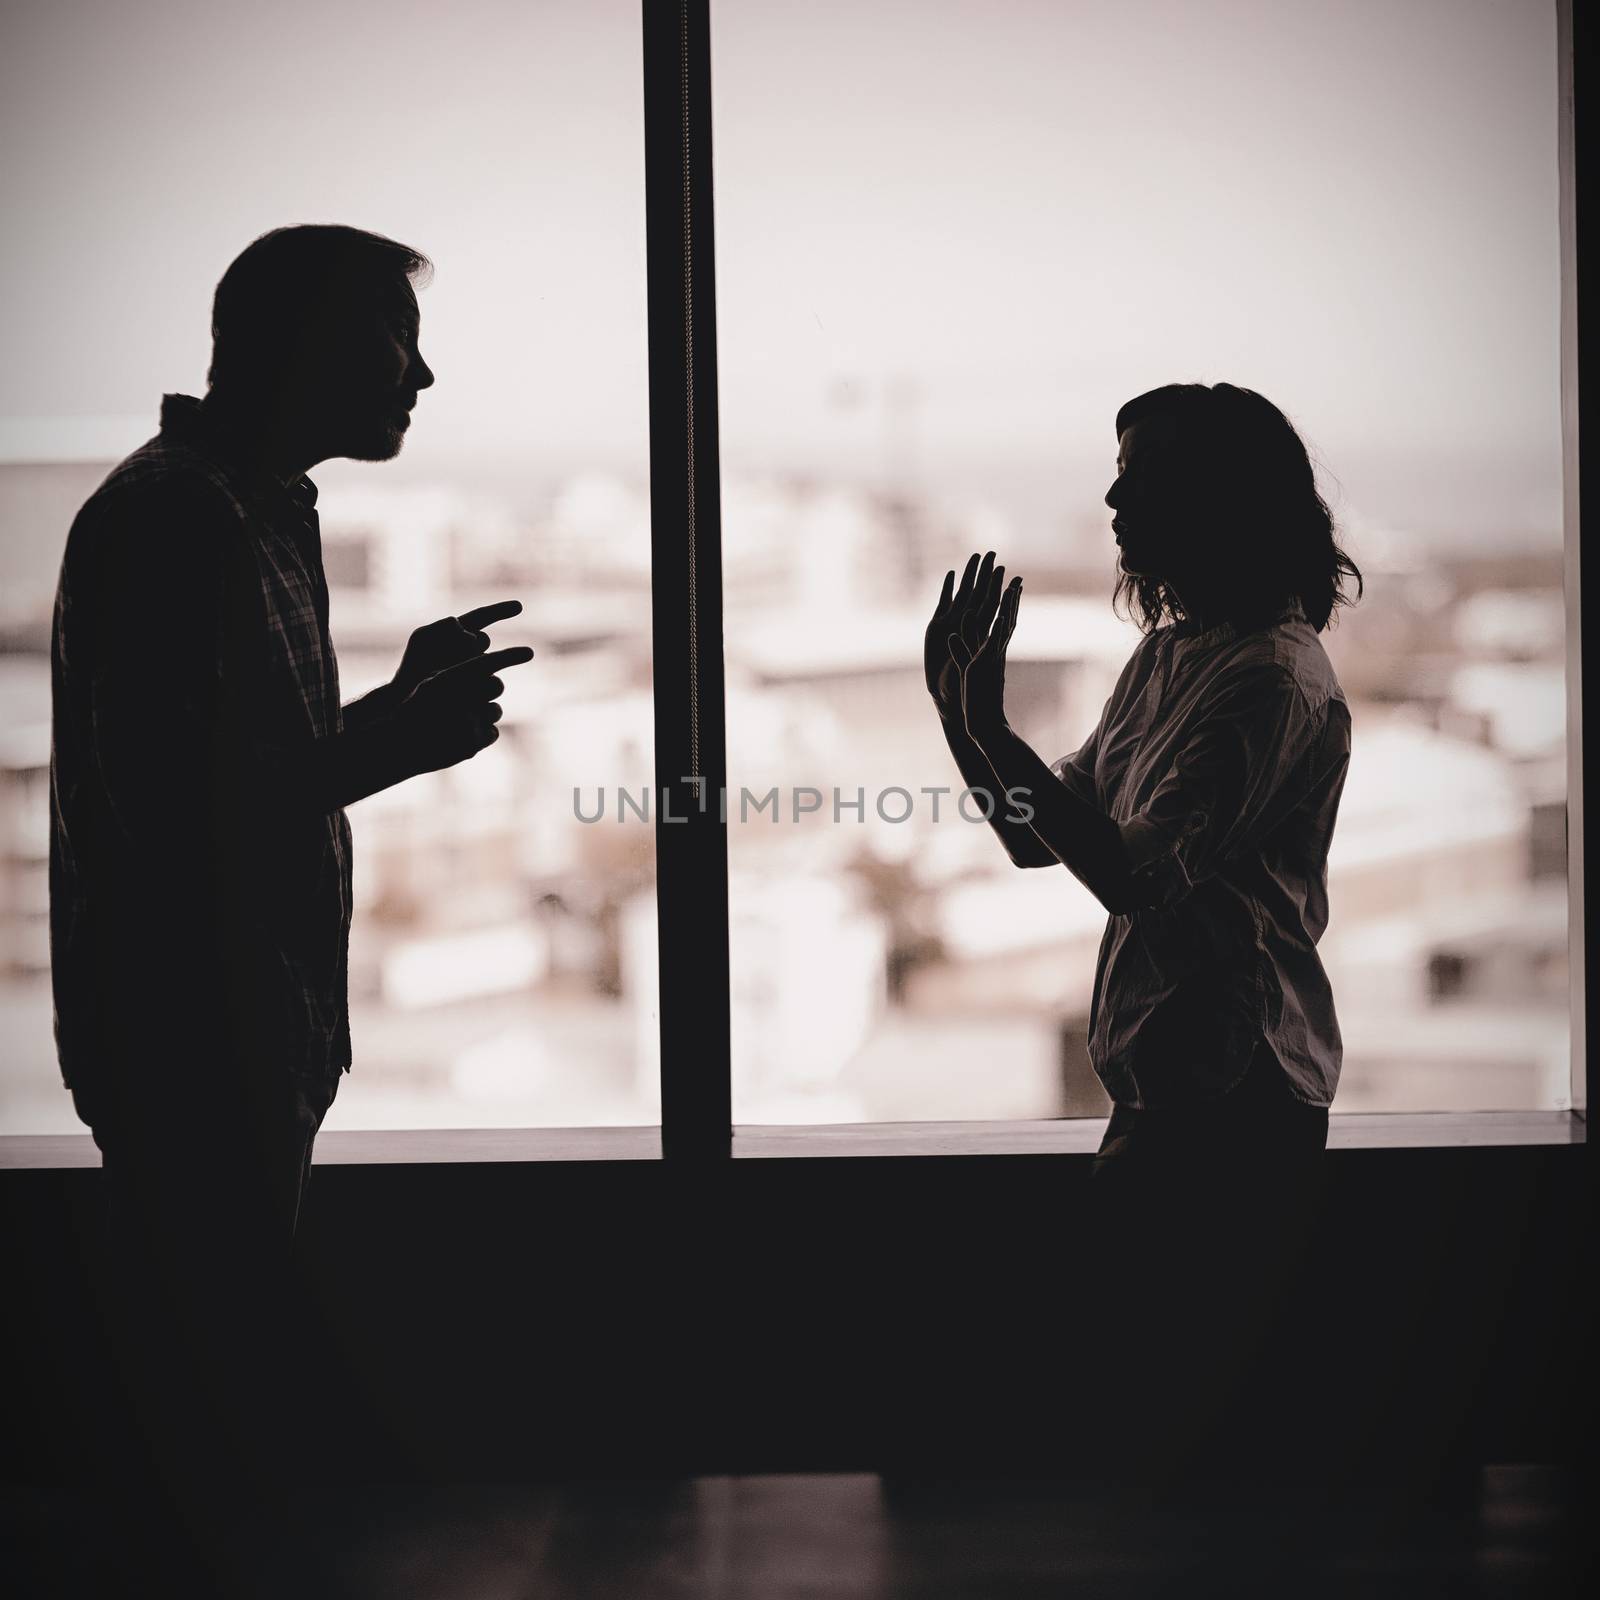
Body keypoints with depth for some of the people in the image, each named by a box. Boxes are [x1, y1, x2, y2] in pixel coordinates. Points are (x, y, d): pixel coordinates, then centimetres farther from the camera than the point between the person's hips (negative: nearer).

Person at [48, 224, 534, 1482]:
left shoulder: (259, 511, 17)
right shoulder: (174, 517, -17)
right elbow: (168, 809, -24)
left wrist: (399, 705, 13)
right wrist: (394, 746, -20)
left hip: (252, 1046, 10)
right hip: (191, 1051, -10)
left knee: (225, 1361, 14)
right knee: (212, 1383, -4)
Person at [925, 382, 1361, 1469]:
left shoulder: (1273, 678, -16)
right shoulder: (1167, 656, 15)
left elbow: (1134, 875, -24)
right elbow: (1041, 841, 17)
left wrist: (990, 727, -21)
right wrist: (962, 713, 4)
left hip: (1232, 1094, -10)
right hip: (1165, 1082, 10)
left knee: (1178, 1386, -6)